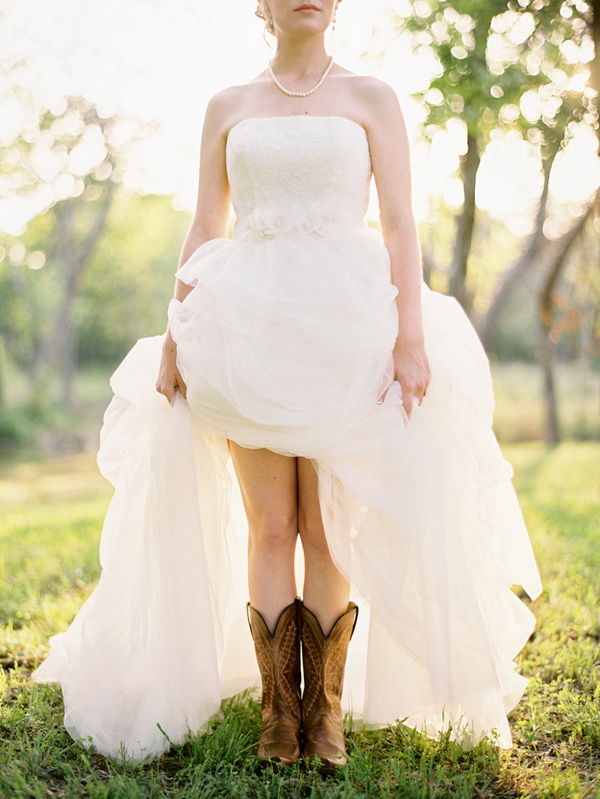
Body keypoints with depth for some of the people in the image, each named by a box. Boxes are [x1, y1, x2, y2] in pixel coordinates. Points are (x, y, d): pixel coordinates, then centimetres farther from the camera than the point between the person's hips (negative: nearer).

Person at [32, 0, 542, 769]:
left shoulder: (371, 98, 9)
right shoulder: (228, 106, 13)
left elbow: (399, 222, 1)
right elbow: (203, 231, 11)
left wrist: (412, 335, -9)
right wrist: (173, 336, 3)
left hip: (345, 328, -1)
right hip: (250, 327, 1)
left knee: (329, 530, -1)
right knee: (268, 528, 1)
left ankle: (326, 707, 12)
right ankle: (280, 707, 12)